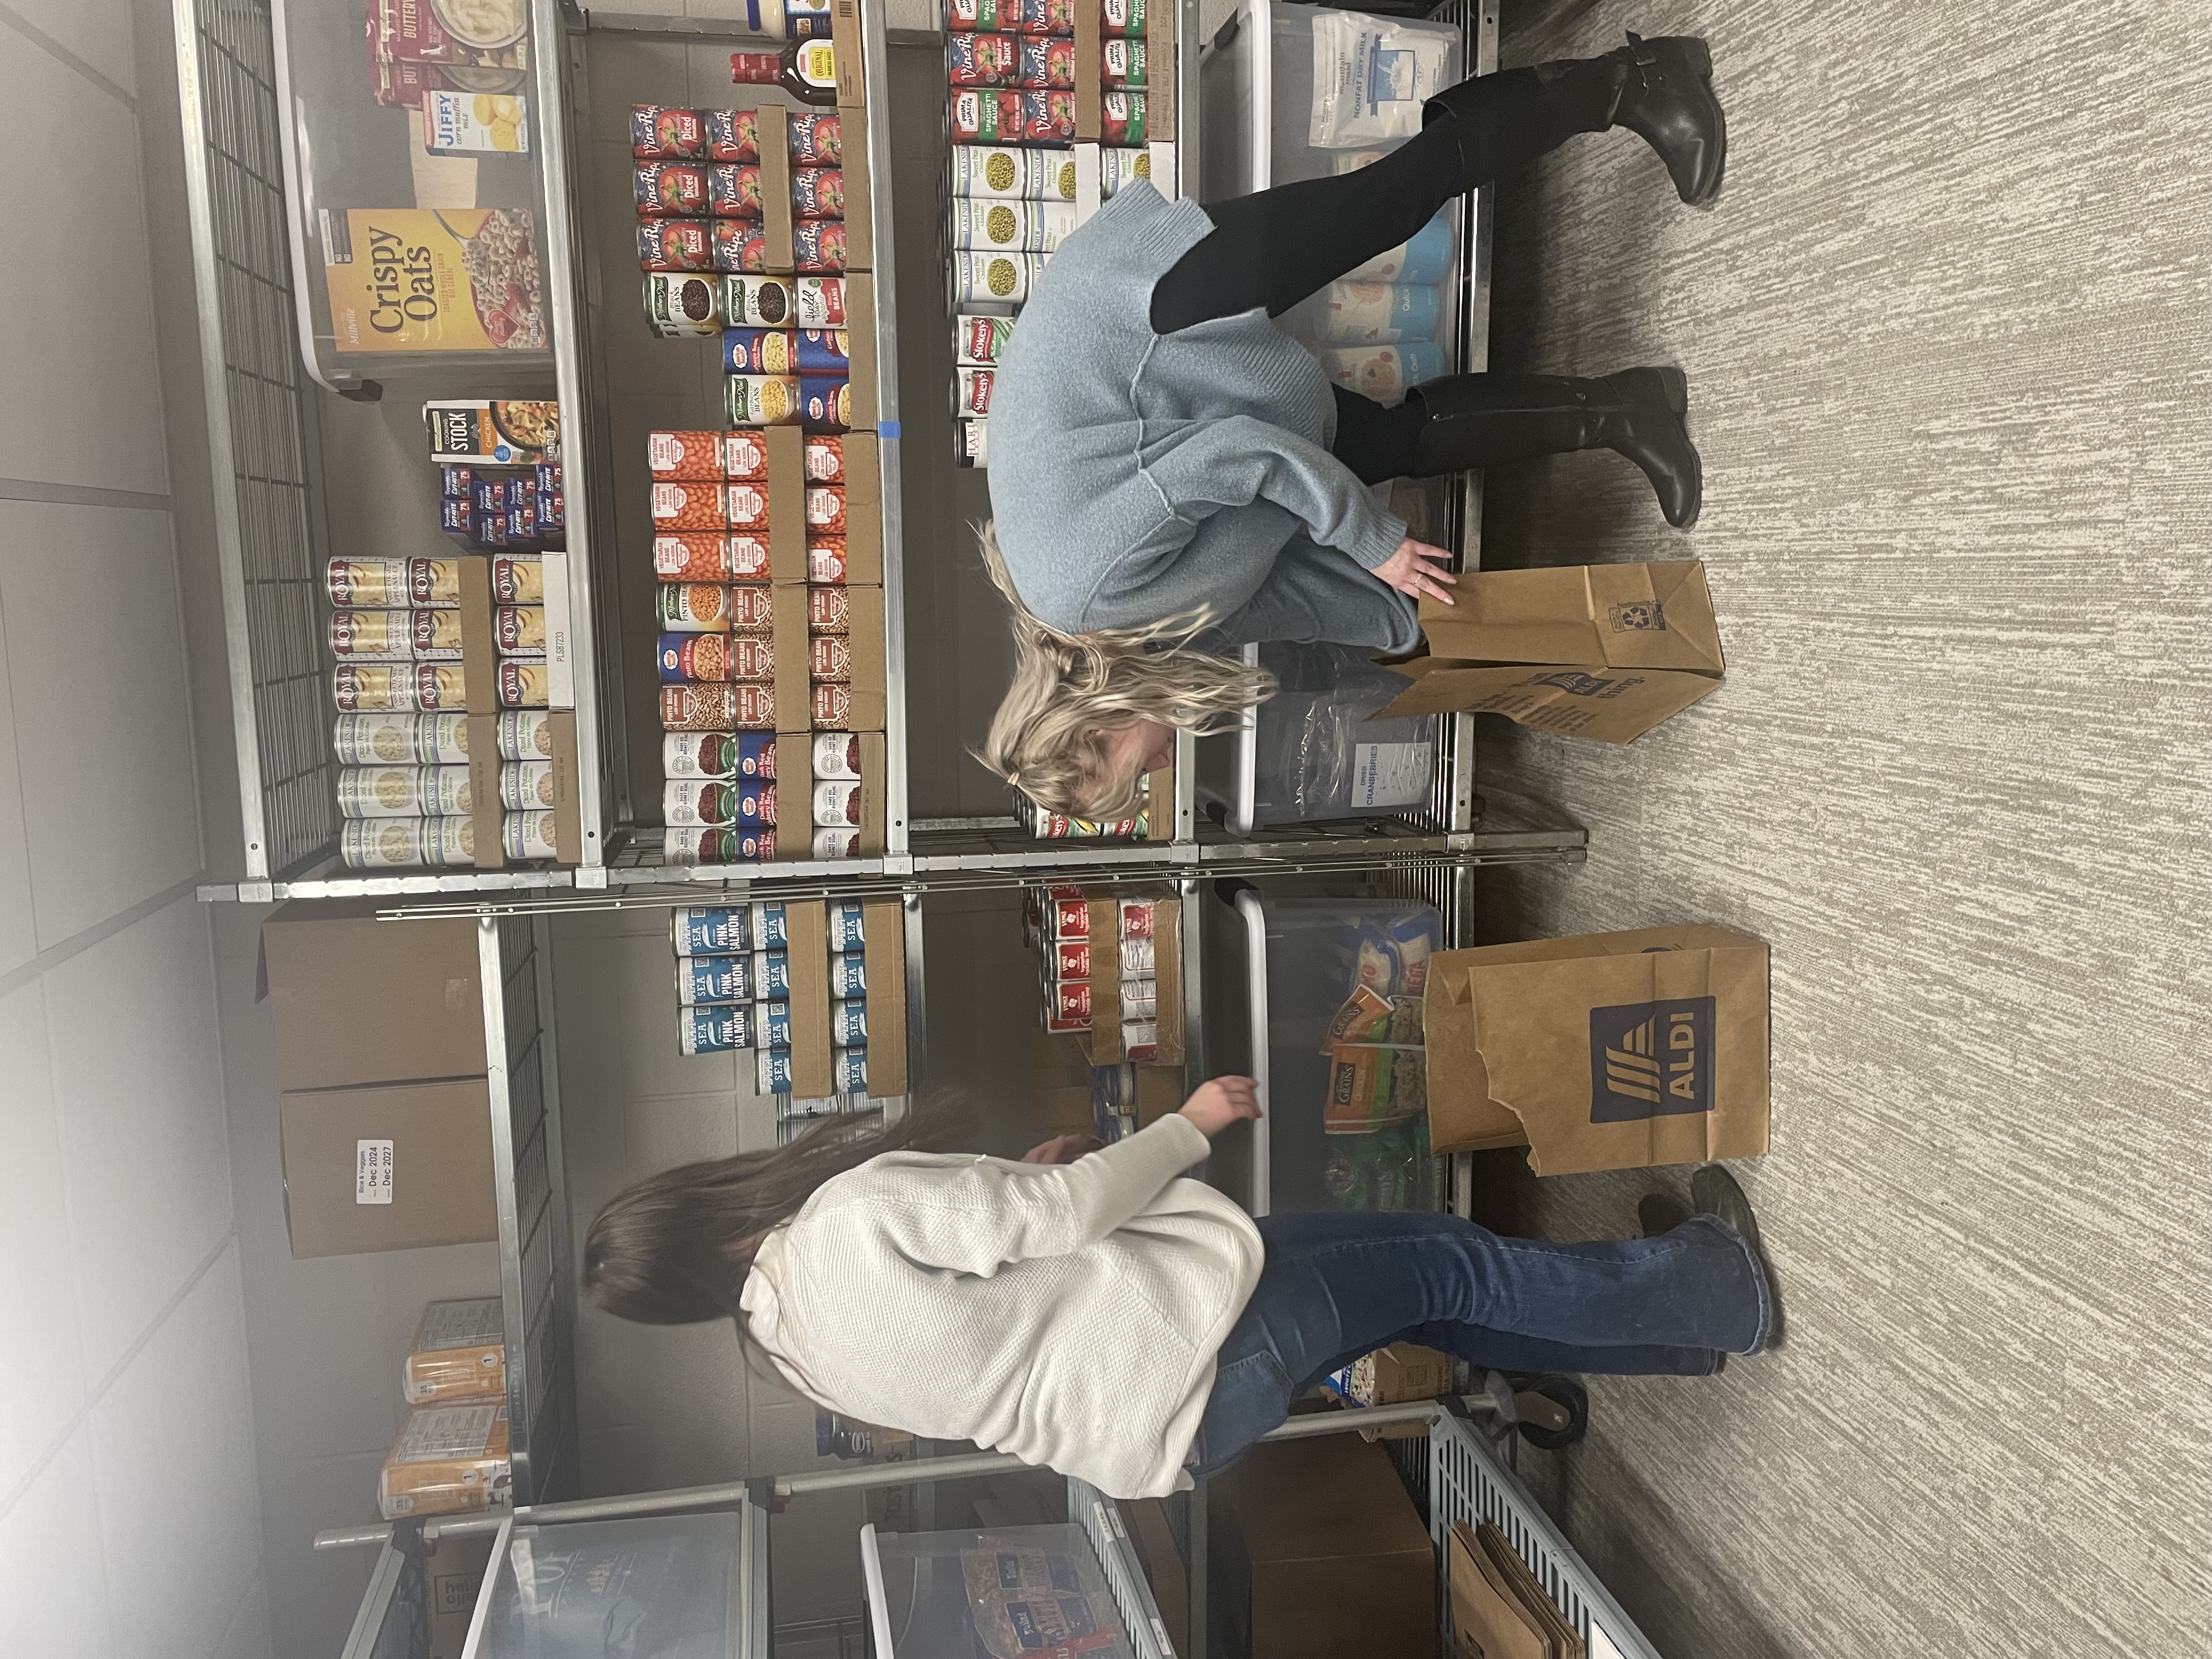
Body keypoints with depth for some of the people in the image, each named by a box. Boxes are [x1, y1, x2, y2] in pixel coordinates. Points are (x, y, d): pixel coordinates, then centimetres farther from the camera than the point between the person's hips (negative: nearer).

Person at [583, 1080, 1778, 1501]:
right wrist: (1189, 1125, -5)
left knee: (1425, 1304, 19)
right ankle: (1717, 1287, 28)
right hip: (1200, 1339, -9)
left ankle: (1687, 1330, 33)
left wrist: (1020, 1190, 14)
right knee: (1453, 1268, 8)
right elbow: (1069, 1216, -18)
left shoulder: (792, 1344, 5)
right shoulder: (855, 1211, -24)